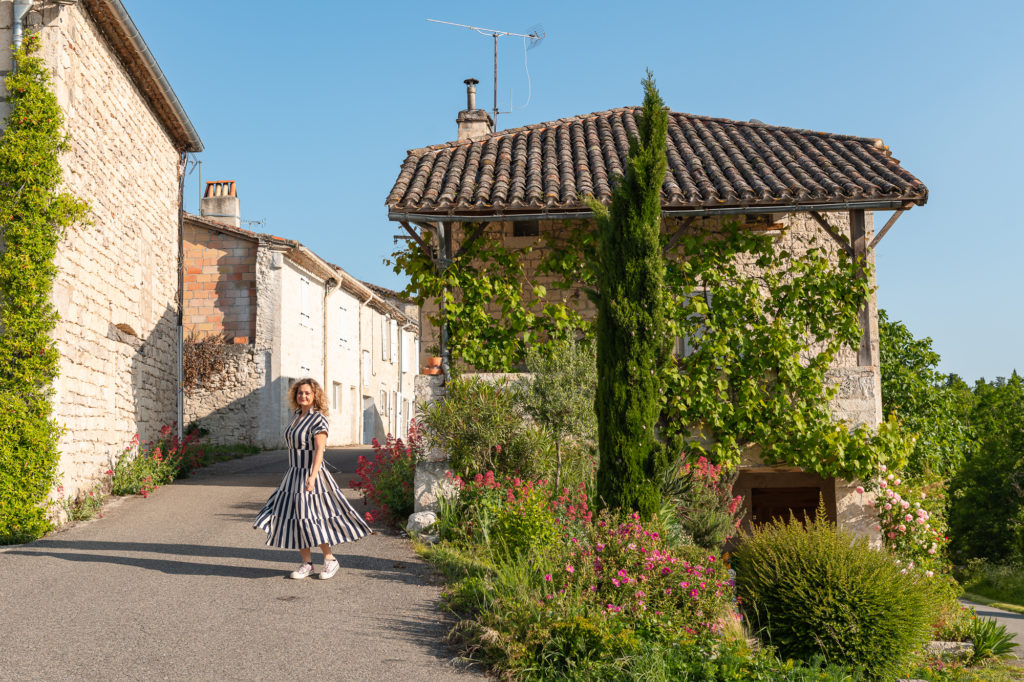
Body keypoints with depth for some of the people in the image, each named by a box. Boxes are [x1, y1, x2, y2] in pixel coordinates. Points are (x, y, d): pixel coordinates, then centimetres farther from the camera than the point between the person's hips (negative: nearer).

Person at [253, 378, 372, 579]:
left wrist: (312, 476, -30)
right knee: (296, 517, 5)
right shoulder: (298, 416, 12)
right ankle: (307, 564, 13)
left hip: (310, 475, -8)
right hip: (294, 475, 8)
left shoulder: (318, 419, -13)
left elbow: (319, 450, -21)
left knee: (309, 519, -8)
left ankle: (330, 560, 8)